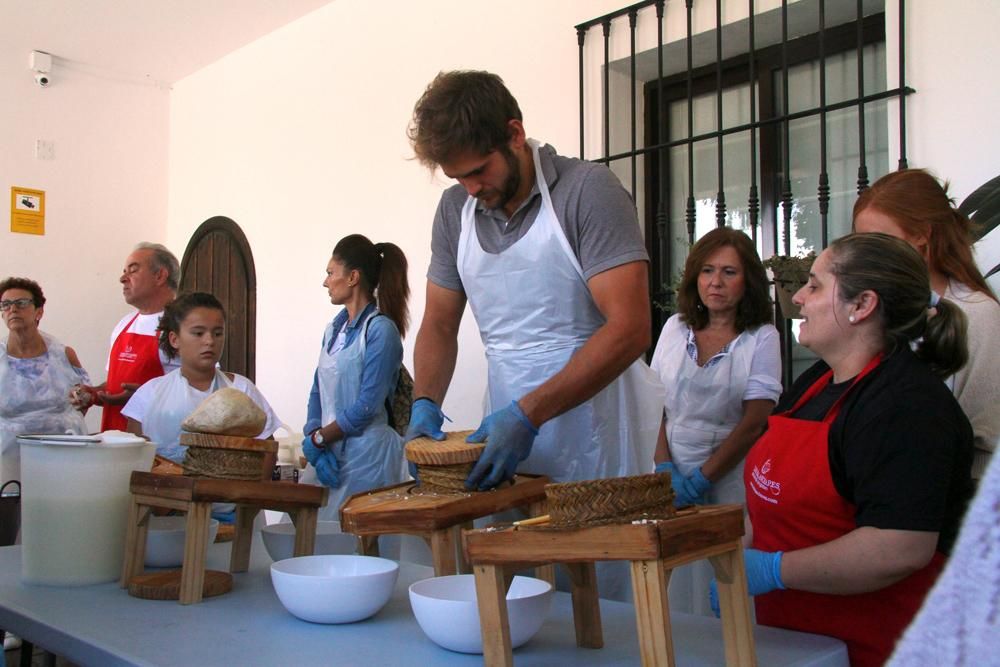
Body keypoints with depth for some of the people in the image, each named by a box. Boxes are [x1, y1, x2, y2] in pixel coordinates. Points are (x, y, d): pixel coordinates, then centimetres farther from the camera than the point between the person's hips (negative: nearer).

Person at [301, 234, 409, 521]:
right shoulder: (335, 328, 12)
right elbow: (318, 391, 10)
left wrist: (317, 439, -8)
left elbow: (368, 406, -16)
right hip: (326, 452, 7)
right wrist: (316, 446, -5)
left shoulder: (381, 330, -11)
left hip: (366, 455, -7)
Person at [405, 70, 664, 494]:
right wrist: (424, 403, -6)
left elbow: (629, 328, -20)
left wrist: (528, 414, -24)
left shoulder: (588, 191, -13)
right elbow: (439, 324, 13)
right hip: (508, 429, 5)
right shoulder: (455, 209, 5)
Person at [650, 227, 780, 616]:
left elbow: (754, 423, -8)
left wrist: (699, 480, -11)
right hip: (671, 478, 3)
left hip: (729, 480, -3)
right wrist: (664, 468, -4)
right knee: (671, 594, 5)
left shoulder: (761, 337, -1)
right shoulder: (676, 328, 9)